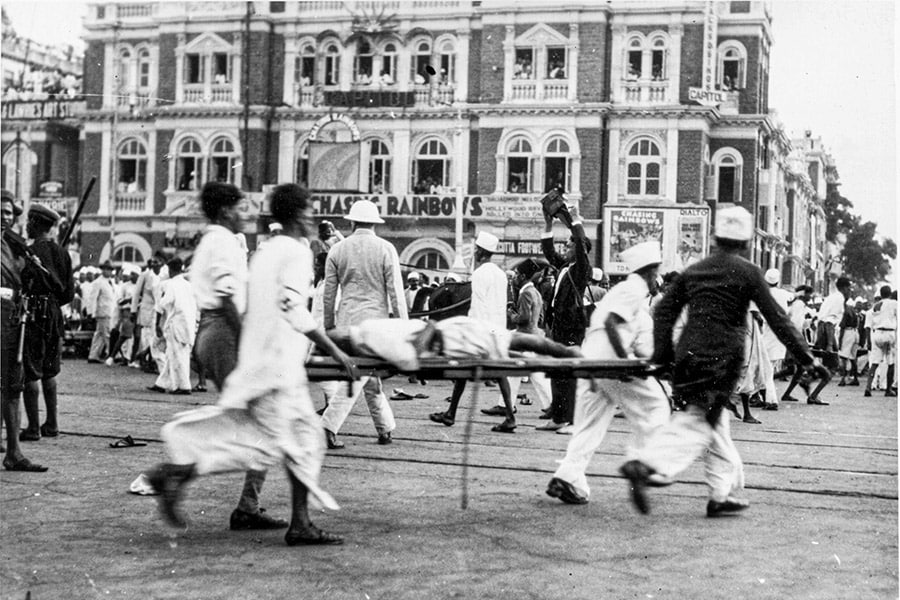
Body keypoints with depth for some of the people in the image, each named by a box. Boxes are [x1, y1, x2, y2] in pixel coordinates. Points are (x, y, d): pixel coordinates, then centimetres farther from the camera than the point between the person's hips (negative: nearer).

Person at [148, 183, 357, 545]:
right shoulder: (297, 252, -10)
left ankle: (301, 524, 10)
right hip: (278, 363, -10)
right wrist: (335, 351, -20)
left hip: (257, 357, 10)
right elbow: (293, 310, -21)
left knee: (305, 436, 11)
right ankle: (178, 471, -11)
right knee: (268, 445, -8)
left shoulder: (267, 250, 17)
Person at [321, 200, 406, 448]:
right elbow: (395, 292, -6)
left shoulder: (337, 249, 3)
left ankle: (385, 429, 22)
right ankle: (328, 426, -7)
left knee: (369, 375, 15)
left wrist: (328, 326, 15)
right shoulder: (385, 249, -5)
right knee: (359, 376, -1)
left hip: (346, 320, 4)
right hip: (374, 318, -4)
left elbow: (329, 293, 7)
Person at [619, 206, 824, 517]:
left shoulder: (693, 271, 13)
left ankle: (725, 494, 23)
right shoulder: (747, 272, -2)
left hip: (688, 356, 6)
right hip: (721, 360, -6)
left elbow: (664, 311, 11)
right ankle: (643, 464, -27)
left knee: (715, 423, 16)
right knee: (697, 424, -7)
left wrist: (663, 354, 16)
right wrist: (806, 357, 3)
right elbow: (776, 318, -2)